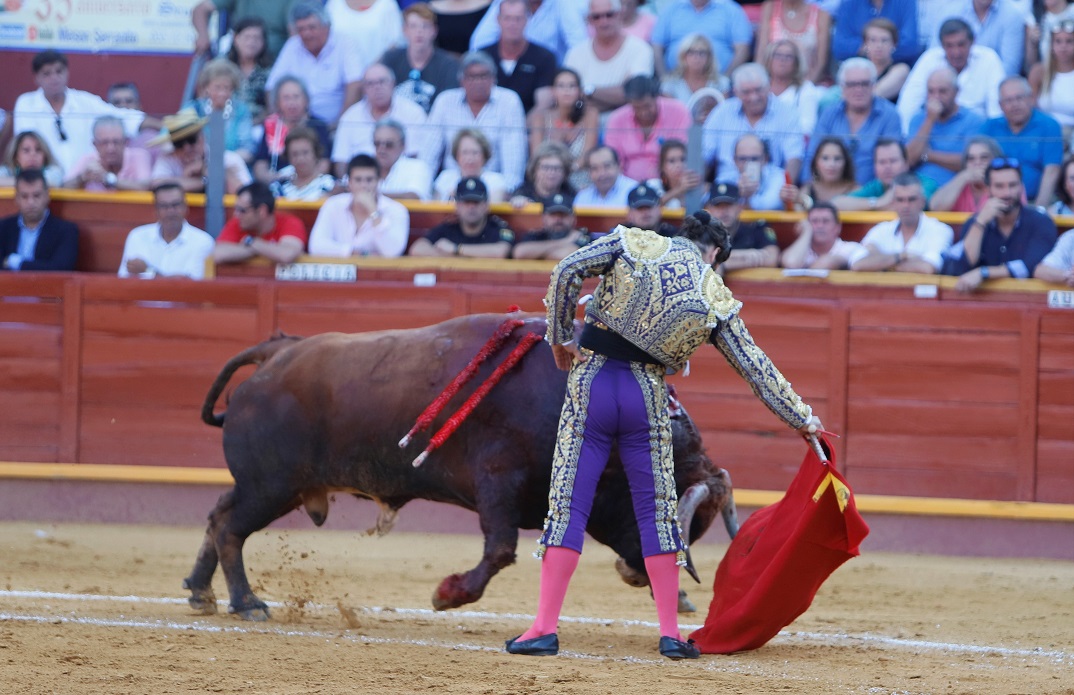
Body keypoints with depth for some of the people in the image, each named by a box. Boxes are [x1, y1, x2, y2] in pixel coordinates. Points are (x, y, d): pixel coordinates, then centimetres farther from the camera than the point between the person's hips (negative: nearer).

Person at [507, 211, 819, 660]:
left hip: (591, 380, 0)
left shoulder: (633, 244, 4)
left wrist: (560, 338, 4)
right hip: (647, 397, 0)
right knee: (657, 509, 11)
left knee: (568, 505, 1)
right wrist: (802, 418, 16)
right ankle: (670, 632, 8)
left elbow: (565, 272, -6)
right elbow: (754, 366, 8)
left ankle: (545, 628, -3)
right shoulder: (716, 297, 5)